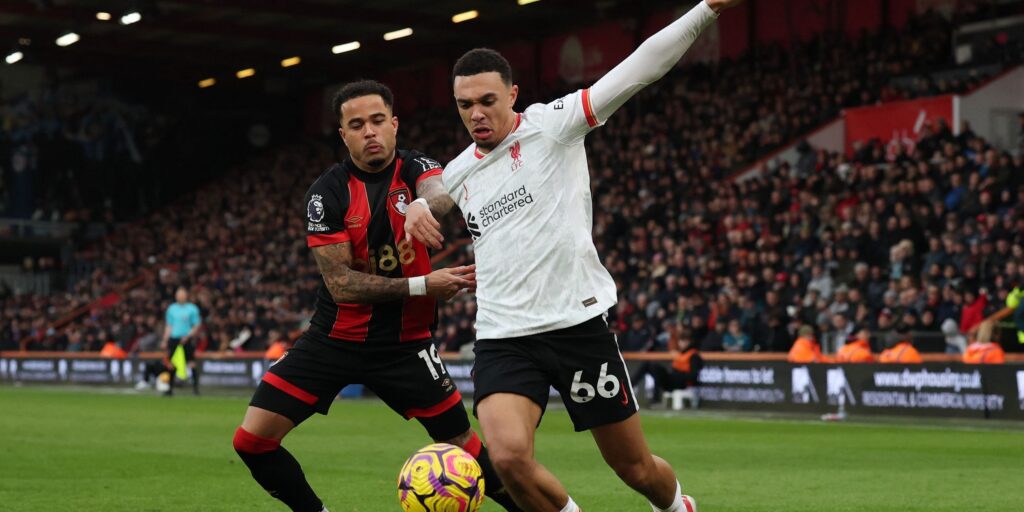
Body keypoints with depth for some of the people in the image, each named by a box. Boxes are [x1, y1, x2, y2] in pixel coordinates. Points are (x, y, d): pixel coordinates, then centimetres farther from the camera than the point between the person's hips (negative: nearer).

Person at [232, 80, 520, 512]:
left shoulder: (415, 168, -7)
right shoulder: (326, 194, -9)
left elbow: (442, 192, -33)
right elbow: (341, 283, -15)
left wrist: (422, 206, -58)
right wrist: (422, 286, -23)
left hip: (404, 342, 0)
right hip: (333, 340, 1)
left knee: (460, 444, -1)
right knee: (251, 440, -8)